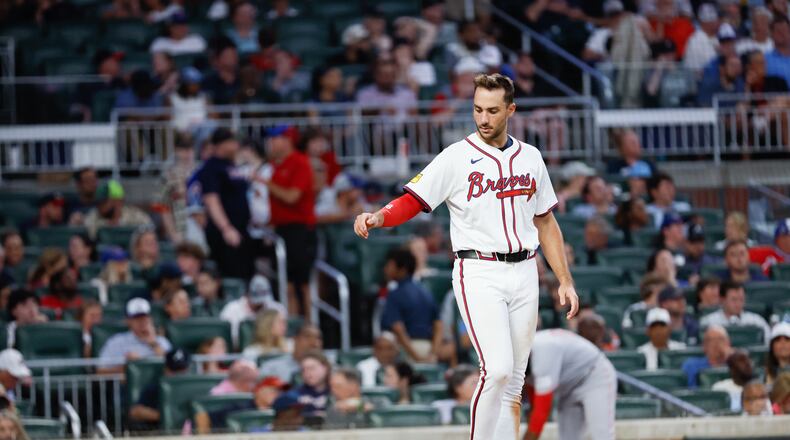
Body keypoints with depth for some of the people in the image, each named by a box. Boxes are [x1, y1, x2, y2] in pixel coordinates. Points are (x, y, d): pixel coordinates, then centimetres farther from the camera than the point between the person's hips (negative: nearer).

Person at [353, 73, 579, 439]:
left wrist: (565, 281, 13)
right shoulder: (456, 158, -3)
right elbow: (411, 202, -9)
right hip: (478, 274, -5)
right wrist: (376, 218, -29)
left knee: (513, 382, 6)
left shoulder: (530, 158, 11)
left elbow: (546, 223, 17)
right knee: (497, 370, -19)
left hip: (523, 272, 5)